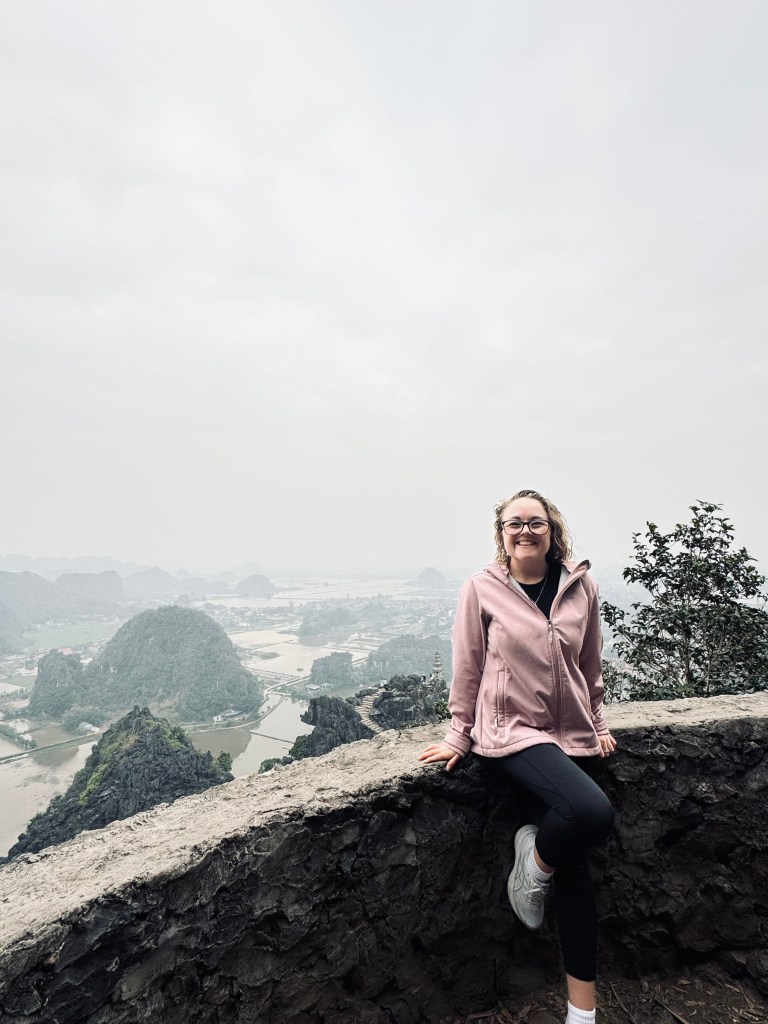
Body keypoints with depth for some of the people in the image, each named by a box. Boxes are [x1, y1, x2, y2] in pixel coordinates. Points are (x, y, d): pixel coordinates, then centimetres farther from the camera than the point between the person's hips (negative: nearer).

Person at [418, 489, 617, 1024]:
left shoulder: (581, 586, 1)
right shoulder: (482, 588, -9)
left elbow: (591, 664, 12)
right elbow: (468, 668, -3)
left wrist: (598, 723, 15)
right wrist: (459, 737, 1)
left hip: (570, 733, 4)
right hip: (510, 731, -4)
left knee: (571, 862, 3)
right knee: (593, 813, -26)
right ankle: (537, 861, 7)